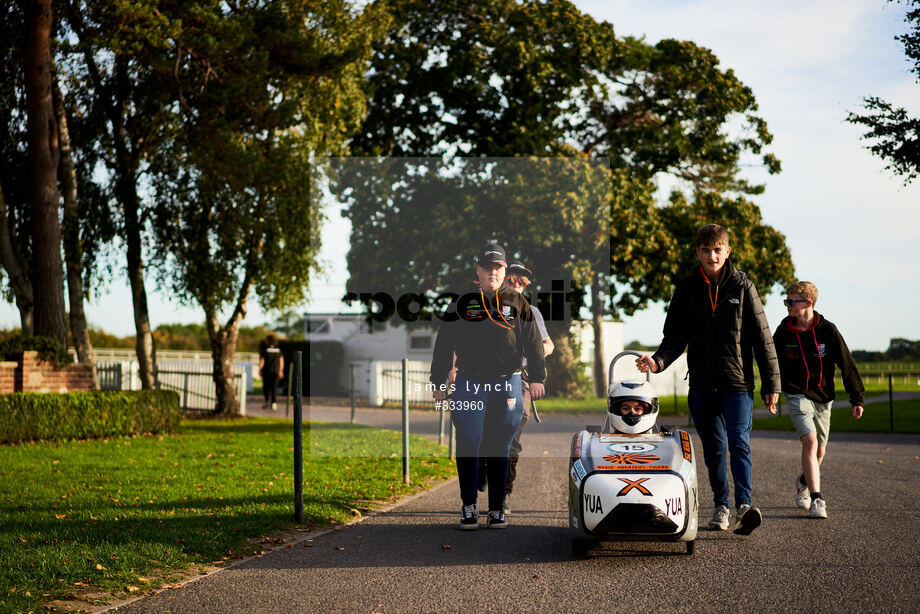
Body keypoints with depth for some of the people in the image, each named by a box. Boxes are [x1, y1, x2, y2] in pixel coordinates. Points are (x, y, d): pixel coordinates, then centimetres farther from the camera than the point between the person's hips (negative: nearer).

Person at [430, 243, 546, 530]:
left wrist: (536, 378, 4)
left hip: (507, 384, 1)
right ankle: (469, 506, 5)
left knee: (500, 450, 5)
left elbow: (533, 342, 10)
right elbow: (444, 344, 8)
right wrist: (438, 383, 6)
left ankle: (497, 509, 13)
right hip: (469, 384, -1)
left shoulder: (516, 303, 8)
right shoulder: (462, 303, 5)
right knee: (468, 446, -7)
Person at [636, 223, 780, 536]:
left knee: (739, 442, -16)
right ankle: (721, 506, 21)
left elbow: (762, 337, 0)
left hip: (738, 383, -3)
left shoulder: (742, 286, -1)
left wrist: (771, 383, -3)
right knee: (713, 448, 10)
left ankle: (744, 505, -25)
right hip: (702, 384, 3)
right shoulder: (686, 290, 5)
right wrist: (658, 361, -16)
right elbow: (676, 337, 5)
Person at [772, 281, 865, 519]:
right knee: (810, 440, -21)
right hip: (797, 396, -2)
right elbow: (774, 364, 10)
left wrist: (857, 398, -1)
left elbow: (847, 364, -2)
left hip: (823, 397, 2)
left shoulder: (827, 330, -7)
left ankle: (804, 481, 42)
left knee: (819, 450, 12)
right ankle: (816, 499, -20)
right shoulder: (783, 332, -4)